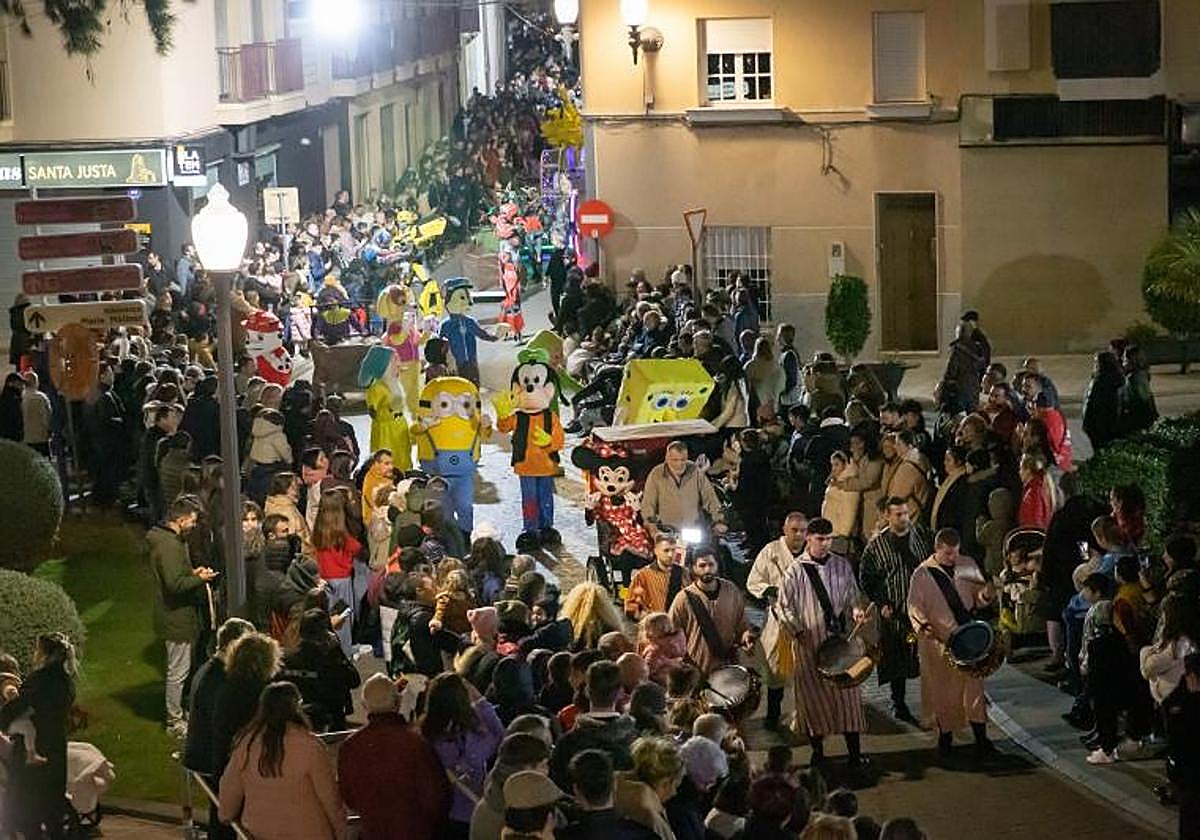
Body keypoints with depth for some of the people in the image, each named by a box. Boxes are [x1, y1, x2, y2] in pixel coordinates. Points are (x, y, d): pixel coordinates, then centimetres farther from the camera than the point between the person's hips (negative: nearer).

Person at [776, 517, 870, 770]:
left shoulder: (842, 565, 4)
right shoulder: (795, 572, -5)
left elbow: (852, 593, 14)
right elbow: (786, 607, -2)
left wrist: (856, 608, -7)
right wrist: (800, 633, -10)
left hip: (840, 638, 2)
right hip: (809, 644, -2)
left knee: (847, 692, 1)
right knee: (813, 696, 5)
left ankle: (855, 752, 6)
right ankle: (817, 751, 17)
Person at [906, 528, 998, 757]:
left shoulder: (968, 565, 4)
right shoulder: (922, 574, -6)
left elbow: (978, 596, 12)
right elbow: (914, 607, -4)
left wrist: (985, 594, -11)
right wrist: (922, 624, -24)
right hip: (938, 641, -2)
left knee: (973, 686, 1)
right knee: (942, 689, 7)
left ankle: (981, 738, 6)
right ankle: (945, 735, 22)